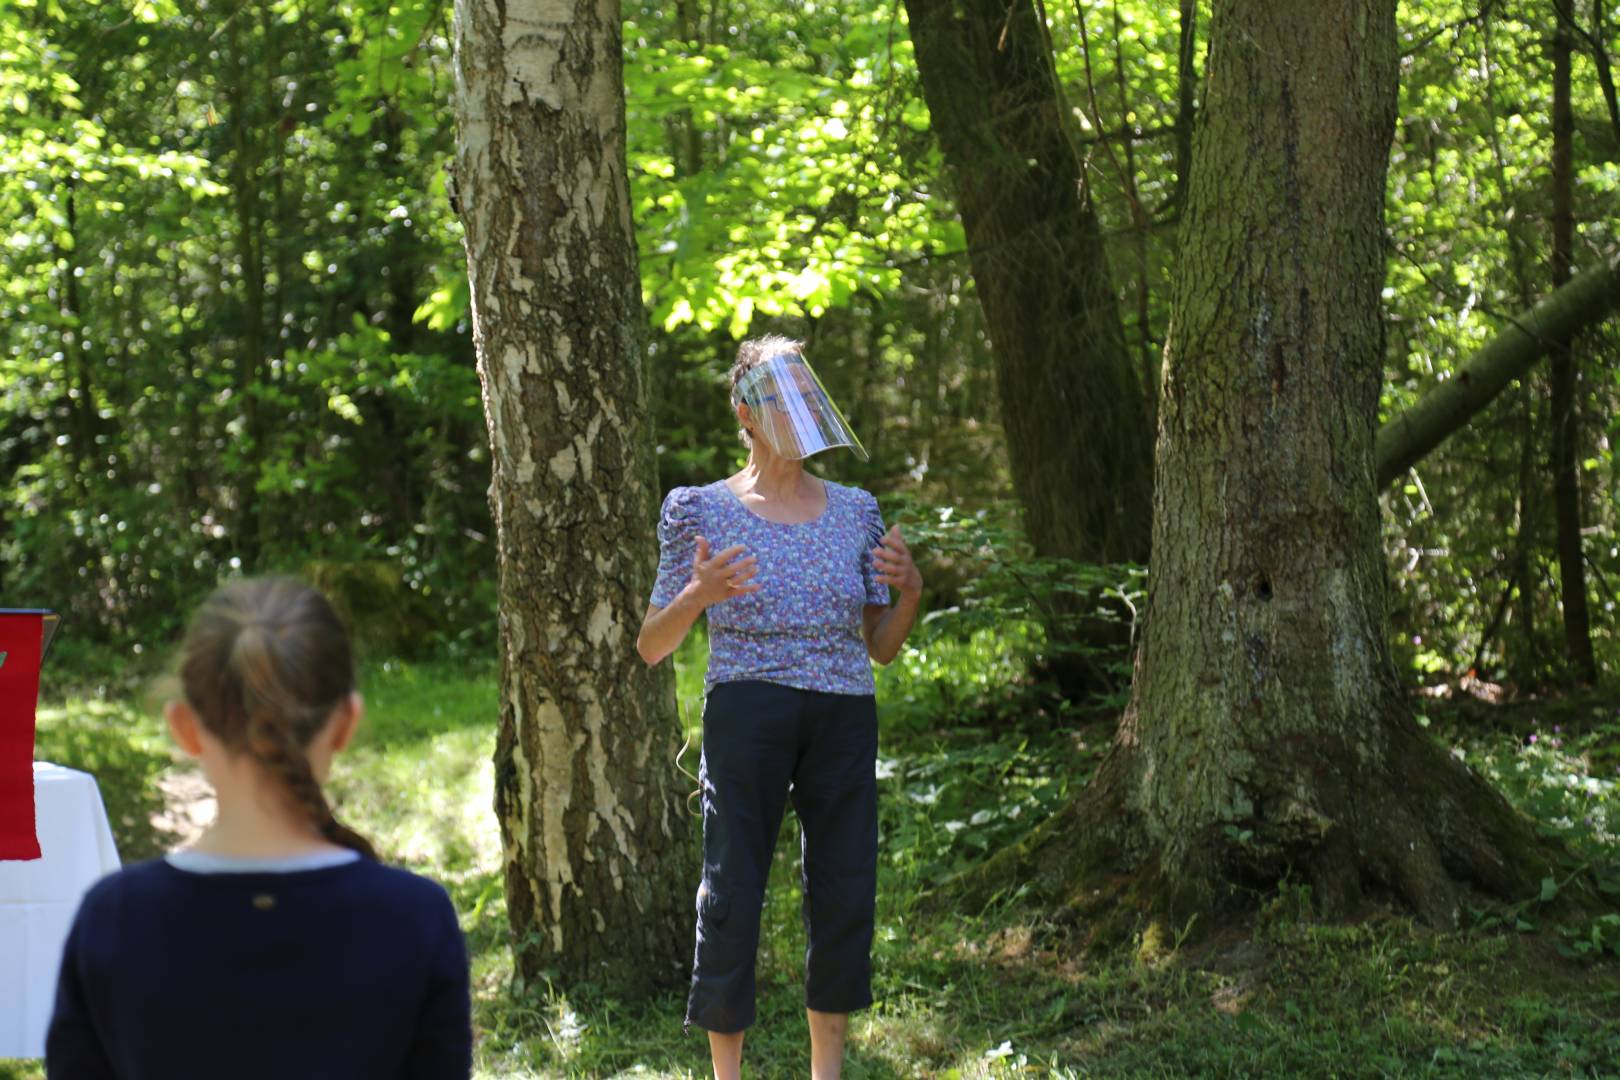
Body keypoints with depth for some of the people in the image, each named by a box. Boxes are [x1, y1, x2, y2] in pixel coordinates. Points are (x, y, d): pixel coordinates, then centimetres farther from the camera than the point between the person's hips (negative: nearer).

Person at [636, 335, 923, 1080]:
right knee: (732, 894, -3)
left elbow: (881, 649, 15)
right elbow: (651, 648, 3)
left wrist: (910, 593, -5)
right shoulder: (703, 512, 3)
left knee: (846, 897, 4)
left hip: (845, 719, 3)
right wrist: (697, 594, -16)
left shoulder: (856, 512, 12)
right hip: (747, 716, -3)